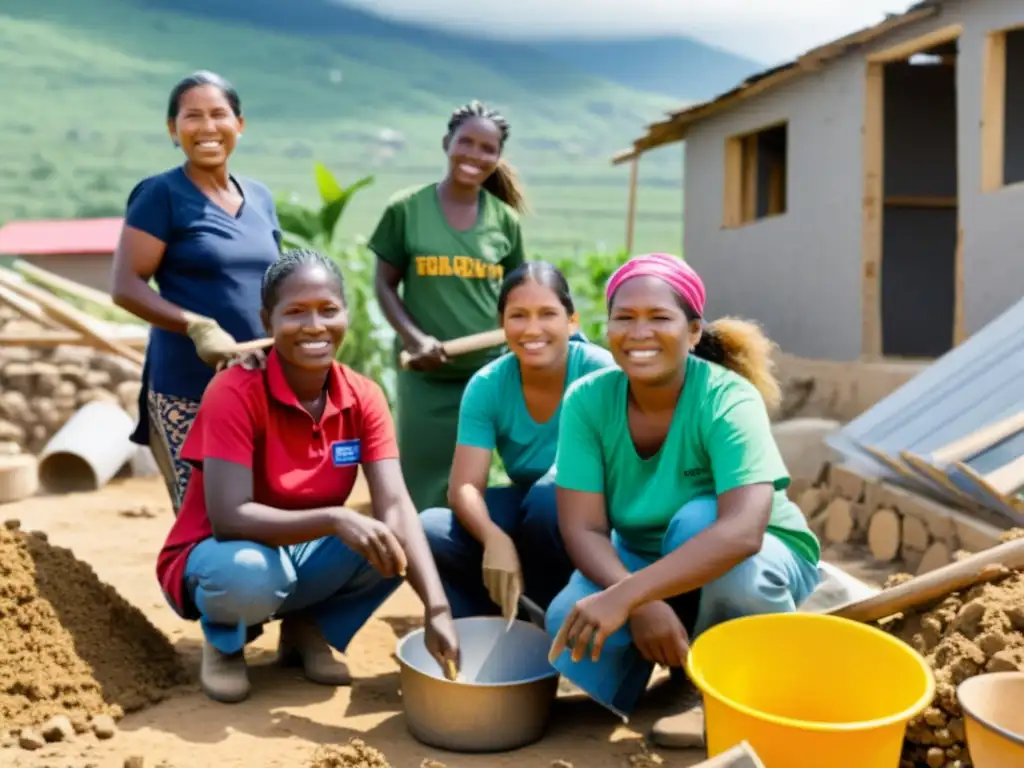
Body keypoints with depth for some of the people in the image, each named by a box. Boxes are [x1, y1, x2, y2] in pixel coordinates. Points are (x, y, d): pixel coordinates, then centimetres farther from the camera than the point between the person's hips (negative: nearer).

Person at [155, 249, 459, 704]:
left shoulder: (364, 398, -11)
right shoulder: (234, 392, -23)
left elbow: (395, 506, -21)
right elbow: (228, 517, -30)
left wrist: (437, 608, -35)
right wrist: (335, 519, -43)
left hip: (301, 556, 4)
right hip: (219, 557, -4)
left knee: (390, 543, -24)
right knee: (250, 572, -39)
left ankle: (309, 629, 5)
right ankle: (225, 641, 0)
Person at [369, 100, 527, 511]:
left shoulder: (504, 219, 5)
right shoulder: (407, 208, -1)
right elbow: (385, 285, 2)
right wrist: (414, 338, -13)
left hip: (488, 374, 2)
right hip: (426, 376, -1)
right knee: (425, 492, 6)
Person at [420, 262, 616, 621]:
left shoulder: (601, 373, -18)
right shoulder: (486, 385, -9)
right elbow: (464, 486, -17)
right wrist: (494, 538, -36)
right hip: (526, 512, 3)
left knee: (548, 497, -36)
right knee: (429, 530, -20)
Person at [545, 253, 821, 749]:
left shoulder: (728, 400, -28)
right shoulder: (587, 400, -17)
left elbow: (742, 532, -42)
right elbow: (582, 529, -21)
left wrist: (626, 596, -49)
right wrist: (641, 605, -38)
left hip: (759, 561, -2)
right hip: (642, 562, 3)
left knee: (696, 519, -36)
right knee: (573, 628, -27)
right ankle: (689, 673, 6)